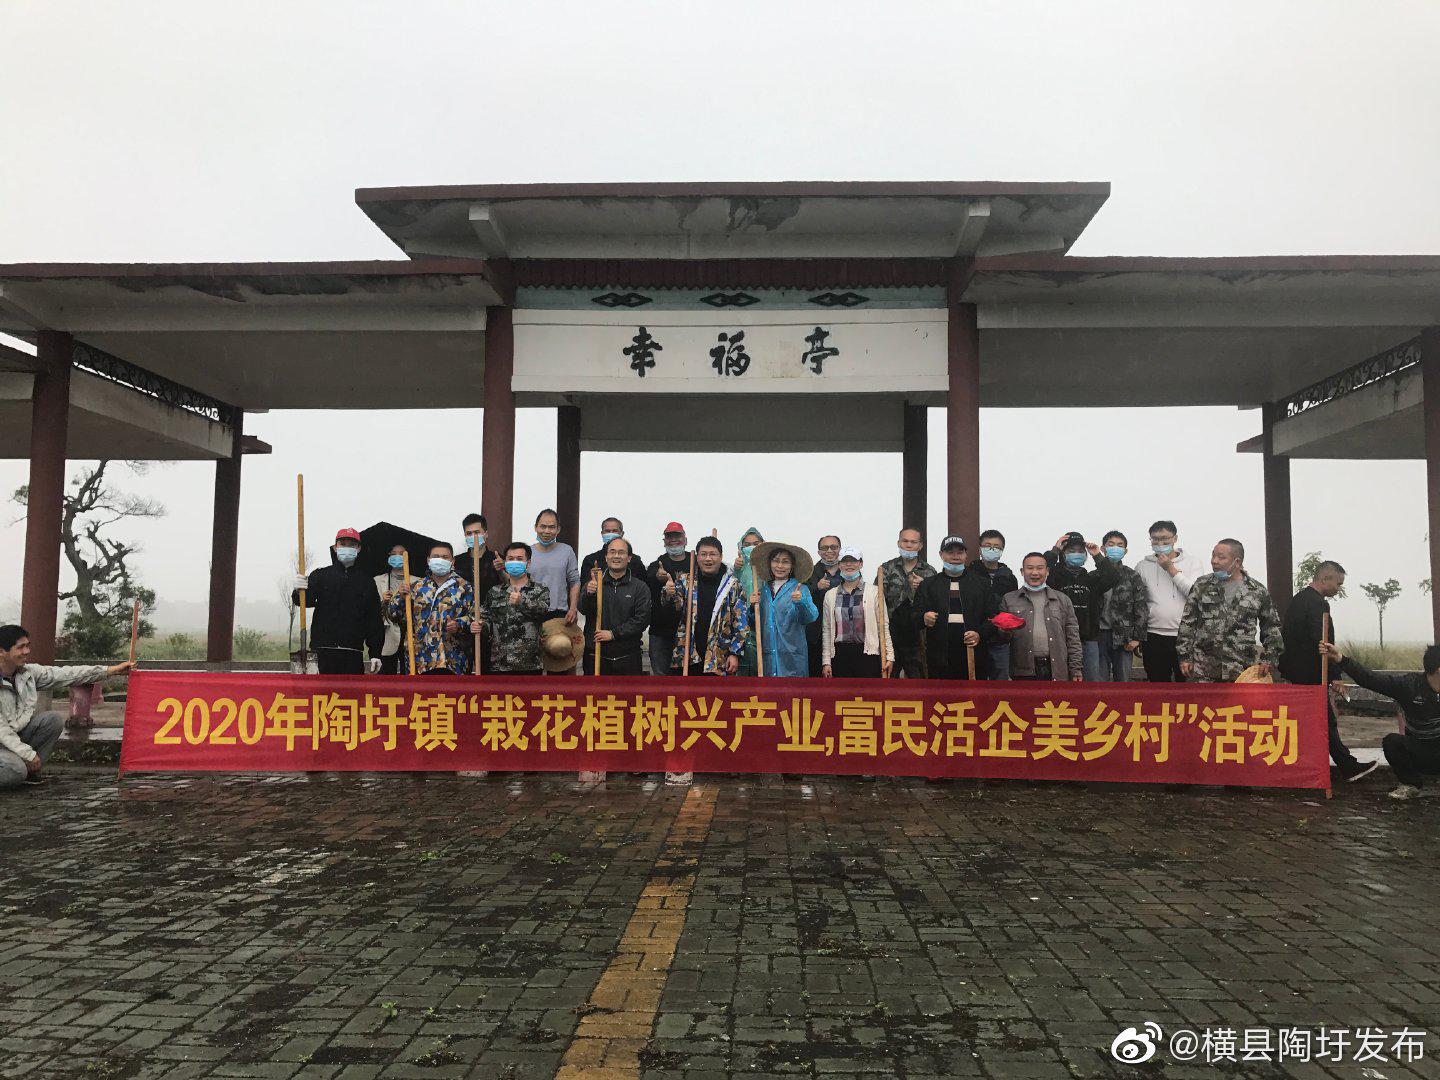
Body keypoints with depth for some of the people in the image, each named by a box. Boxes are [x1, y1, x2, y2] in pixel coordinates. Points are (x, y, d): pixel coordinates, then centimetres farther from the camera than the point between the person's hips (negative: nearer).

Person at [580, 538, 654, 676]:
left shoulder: (640, 587, 5)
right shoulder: (593, 584, 10)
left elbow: (642, 619, -4)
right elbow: (583, 610, -6)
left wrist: (614, 633, -12)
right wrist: (588, 594, -28)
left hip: (628, 658, -1)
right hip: (595, 655, 1)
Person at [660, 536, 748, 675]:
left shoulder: (732, 584, 2)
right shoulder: (685, 580, 8)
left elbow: (741, 623, 1)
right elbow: (677, 604, -7)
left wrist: (735, 653, -6)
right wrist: (669, 594, -29)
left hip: (720, 659, -2)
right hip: (687, 656, 2)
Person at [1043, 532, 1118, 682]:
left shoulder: (1090, 577, 16)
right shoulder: (1056, 574, 3)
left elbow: (1112, 579, 0)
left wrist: (1098, 557, -3)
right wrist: (1054, 551, -16)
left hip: (1089, 638, 4)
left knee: (1093, 679, 8)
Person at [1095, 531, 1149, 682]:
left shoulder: (1132, 577, 4)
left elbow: (1142, 608, 0)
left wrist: (1137, 637, -7)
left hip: (1123, 638, -1)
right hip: (1099, 635, 1)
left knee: (1123, 680, 5)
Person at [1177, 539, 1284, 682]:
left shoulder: (1257, 591, 5)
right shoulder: (1201, 586, 6)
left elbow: (1272, 627, 13)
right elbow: (1187, 623, 7)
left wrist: (1270, 658, 2)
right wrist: (1184, 657, 1)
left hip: (1241, 671, 0)